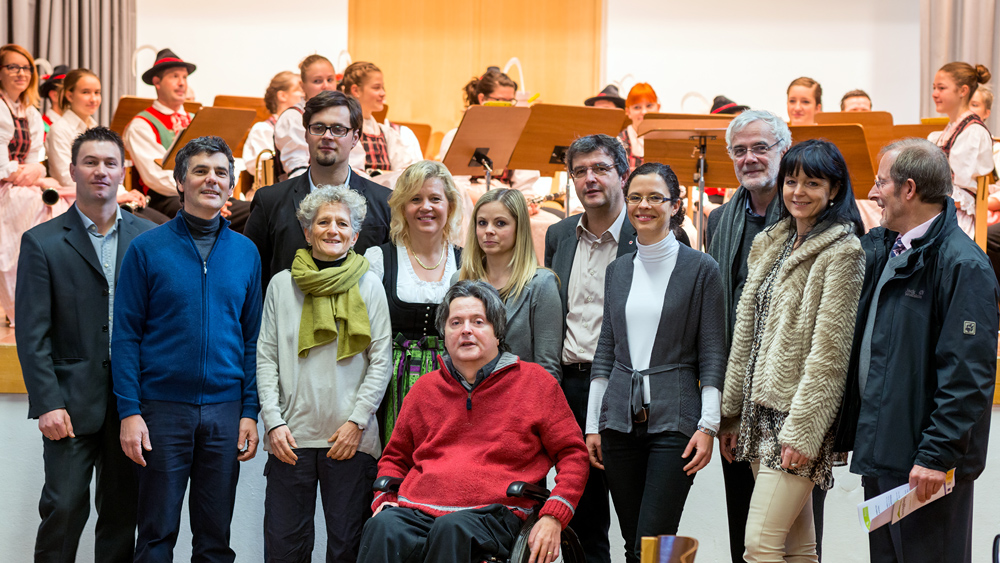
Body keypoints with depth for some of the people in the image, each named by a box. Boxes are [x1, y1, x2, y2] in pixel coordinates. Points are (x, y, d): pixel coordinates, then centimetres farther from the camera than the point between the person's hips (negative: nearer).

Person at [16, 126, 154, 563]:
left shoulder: (148, 237, 8)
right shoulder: (42, 243, 1)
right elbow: (32, 334, -3)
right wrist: (47, 404, -11)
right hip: (73, 403, -2)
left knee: (123, 513, 8)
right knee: (64, 507, -5)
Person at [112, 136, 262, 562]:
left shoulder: (245, 252, 7)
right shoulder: (147, 249, -1)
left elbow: (252, 338, 9)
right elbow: (126, 335, -2)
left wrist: (250, 412, 1)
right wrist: (129, 412, -9)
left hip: (225, 411, 3)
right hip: (163, 409, -2)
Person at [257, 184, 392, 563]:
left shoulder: (368, 286, 6)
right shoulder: (282, 284, 8)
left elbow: (381, 361, 4)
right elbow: (266, 358, 7)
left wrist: (357, 421, -6)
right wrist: (274, 422, -4)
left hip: (351, 437, -1)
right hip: (291, 437, 1)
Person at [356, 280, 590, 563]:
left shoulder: (536, 383, 13)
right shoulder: (425, 388, 23)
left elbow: (573, 454, 11)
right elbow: (395, 457, 33)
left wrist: (553, 518, -4)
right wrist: (383, 499, 12)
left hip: (490, 515, -3)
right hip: (416, 510, 3)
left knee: (452, 529, -39)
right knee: (382, 528, -33)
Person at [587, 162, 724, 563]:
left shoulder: (701, 269, -1)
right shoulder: (617, 271, 12)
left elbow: (712, 354, -3)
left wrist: (708, 425, -10)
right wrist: (593, 423, 11)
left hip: (674, 420, -4)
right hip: (620, 419, 5)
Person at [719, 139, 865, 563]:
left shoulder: (842, 252, -9)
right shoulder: (768, 244, 15)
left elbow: (829, 350, -14)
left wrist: (802, 429, -18)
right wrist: (731, 413, 14)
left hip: (799, 414, -7)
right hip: (761, 410, 7)